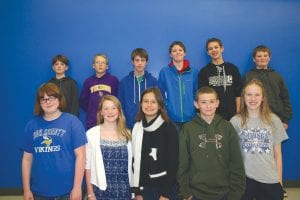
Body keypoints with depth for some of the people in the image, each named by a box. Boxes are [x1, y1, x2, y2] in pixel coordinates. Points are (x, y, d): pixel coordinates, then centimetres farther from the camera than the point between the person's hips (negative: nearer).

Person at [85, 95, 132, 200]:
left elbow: (129, 164, 7)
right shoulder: (92, 134, -7)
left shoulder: (127, 134, 3)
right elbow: (88, 165, -5)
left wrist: (133, 191, 7)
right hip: (101, 191, -2)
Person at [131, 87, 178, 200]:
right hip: (143, 188, 3)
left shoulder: (169, 128, -9)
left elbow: (173, 162, -9)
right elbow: (134, 160, 2)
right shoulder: (137, 128, 1)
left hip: (164, 188, -3)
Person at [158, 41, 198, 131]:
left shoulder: (193, 71, 5)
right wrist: (165, 106, -2)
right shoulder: (164, 72, 1)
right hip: (172, 118, -1)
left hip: (191, 117, 1)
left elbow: (197, 92, 14)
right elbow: (160, 93, 8)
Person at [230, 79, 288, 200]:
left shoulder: (273, 120, 0)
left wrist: (279, 180, 6)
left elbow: (277, 154, 5)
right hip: (244, 178, -1)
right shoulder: (235, 122, -5)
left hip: (270, 180, 2)